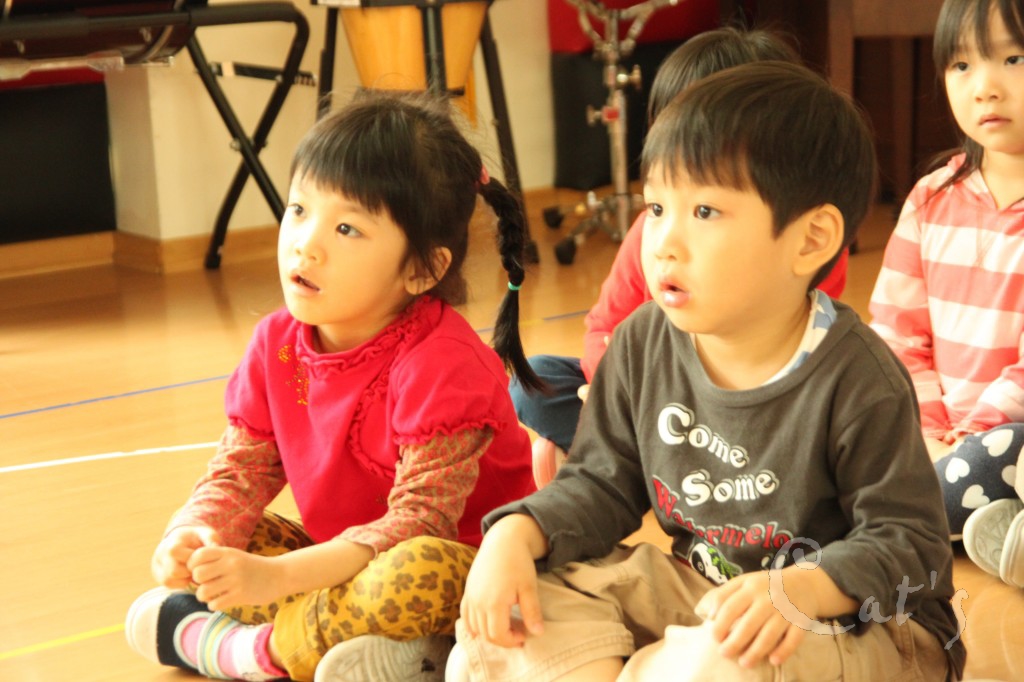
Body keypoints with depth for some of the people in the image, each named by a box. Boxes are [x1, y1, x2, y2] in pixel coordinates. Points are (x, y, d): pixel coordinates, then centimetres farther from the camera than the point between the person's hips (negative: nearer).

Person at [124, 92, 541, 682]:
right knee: (221, 547, -3)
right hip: (347, 562, 7)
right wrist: (192, 534, -21)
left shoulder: (441, 364, -26)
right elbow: (240, 472, 2)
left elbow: (421, 519, -28)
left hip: (466, 572, -7)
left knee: (416, 574, -38)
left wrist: (278, 576, -36)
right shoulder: (277, 345, -3)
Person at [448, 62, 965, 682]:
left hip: (857, 619, -6)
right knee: (515, 609, -7)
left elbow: (908, 542, -17)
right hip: (694, 586, 6)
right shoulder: (644, 345, -3)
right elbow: (601, 488, 7)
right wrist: (516, 534, -12)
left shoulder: (858, 381, -20)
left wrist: (801, 588, -36)